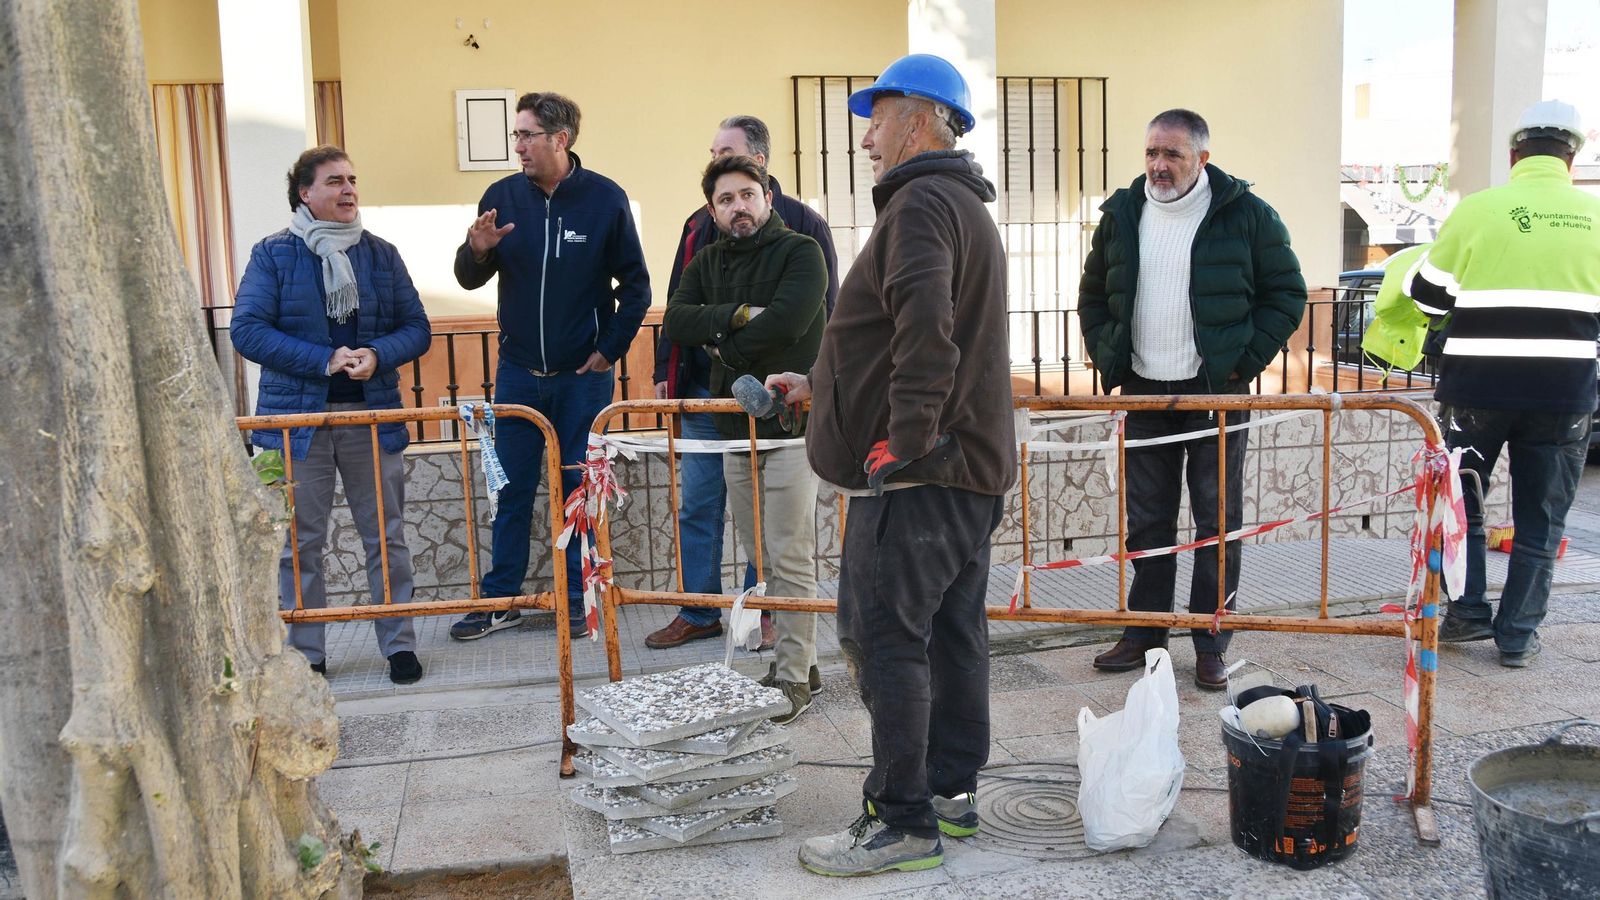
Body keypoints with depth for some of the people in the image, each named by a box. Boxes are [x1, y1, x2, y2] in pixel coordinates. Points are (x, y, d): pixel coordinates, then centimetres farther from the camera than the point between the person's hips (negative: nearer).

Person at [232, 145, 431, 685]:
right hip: (297, 417, -1)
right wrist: (324, 360, -16)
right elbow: (246, 331, -8)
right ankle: (307, 653, 17)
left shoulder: (380, 253, 9)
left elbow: (416, 329, 7)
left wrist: (378, 355, -15)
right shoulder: (273, 255, 1)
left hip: (373, 415, 2)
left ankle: (399, 643, 17)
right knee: (301, 542, 5)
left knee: (386, 536, 6)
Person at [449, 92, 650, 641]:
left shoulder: (605, 198, -6)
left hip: (583, 375, -2)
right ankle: (500, 600, 18)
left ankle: (577, 600, 19)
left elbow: (636, 286, 0)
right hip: (518, 373, 2)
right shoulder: (503, 197, 0)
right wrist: (476, 251, -17)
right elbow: (469, 280, 5)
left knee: (579, 488, 7)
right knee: (512, 490, 8)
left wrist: (610, 349, -6)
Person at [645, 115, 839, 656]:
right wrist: (665, 373, 10)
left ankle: (760, 611, 18)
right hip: (704, 390, 5)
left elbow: (822, 309, -4)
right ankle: (699, 611, 19)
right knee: (697, 508, 8)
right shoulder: (700, 226, 12)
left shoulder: (801, 224, -3)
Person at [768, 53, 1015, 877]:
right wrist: (819, 385, 31)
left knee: (883, 637, -6)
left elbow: (926, 329, -29)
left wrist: (904, 438, -25)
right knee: (952, 633, 14)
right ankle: (951, 788, 24)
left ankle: (904, 820, 1)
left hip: (918, 471, -10)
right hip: (972, 466, 11)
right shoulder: (967, 206, 22)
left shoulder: (921, 202, -12)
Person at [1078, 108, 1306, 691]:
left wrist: (1245, 360, -7)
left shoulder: (1246, 215, -5)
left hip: (1215, 393, -3)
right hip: (1143, 392, 4)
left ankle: (1211, 645, 13)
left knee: (1217, 522, 3)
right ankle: (1144, 632, 22)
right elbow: (1093, 296, 18)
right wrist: (1107, 359, 5)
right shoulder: (1122, 215, 7)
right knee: (1146, 521, 9)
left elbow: (1287, 293, 1)